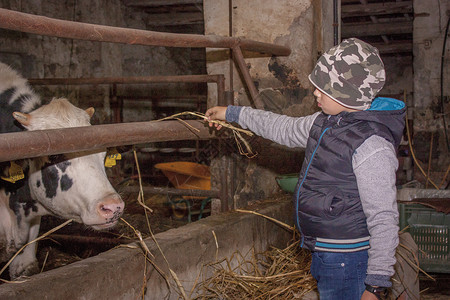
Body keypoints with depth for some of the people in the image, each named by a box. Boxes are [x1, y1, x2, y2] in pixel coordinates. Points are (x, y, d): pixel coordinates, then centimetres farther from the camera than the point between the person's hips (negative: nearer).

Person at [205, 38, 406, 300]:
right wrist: (233, 114, 28)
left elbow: (383, 219, -23)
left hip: (348, 262, -9)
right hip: (325, 255, 9)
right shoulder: (326, 123, 6)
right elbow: (286, 129, 24)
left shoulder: (372, 145, -23)